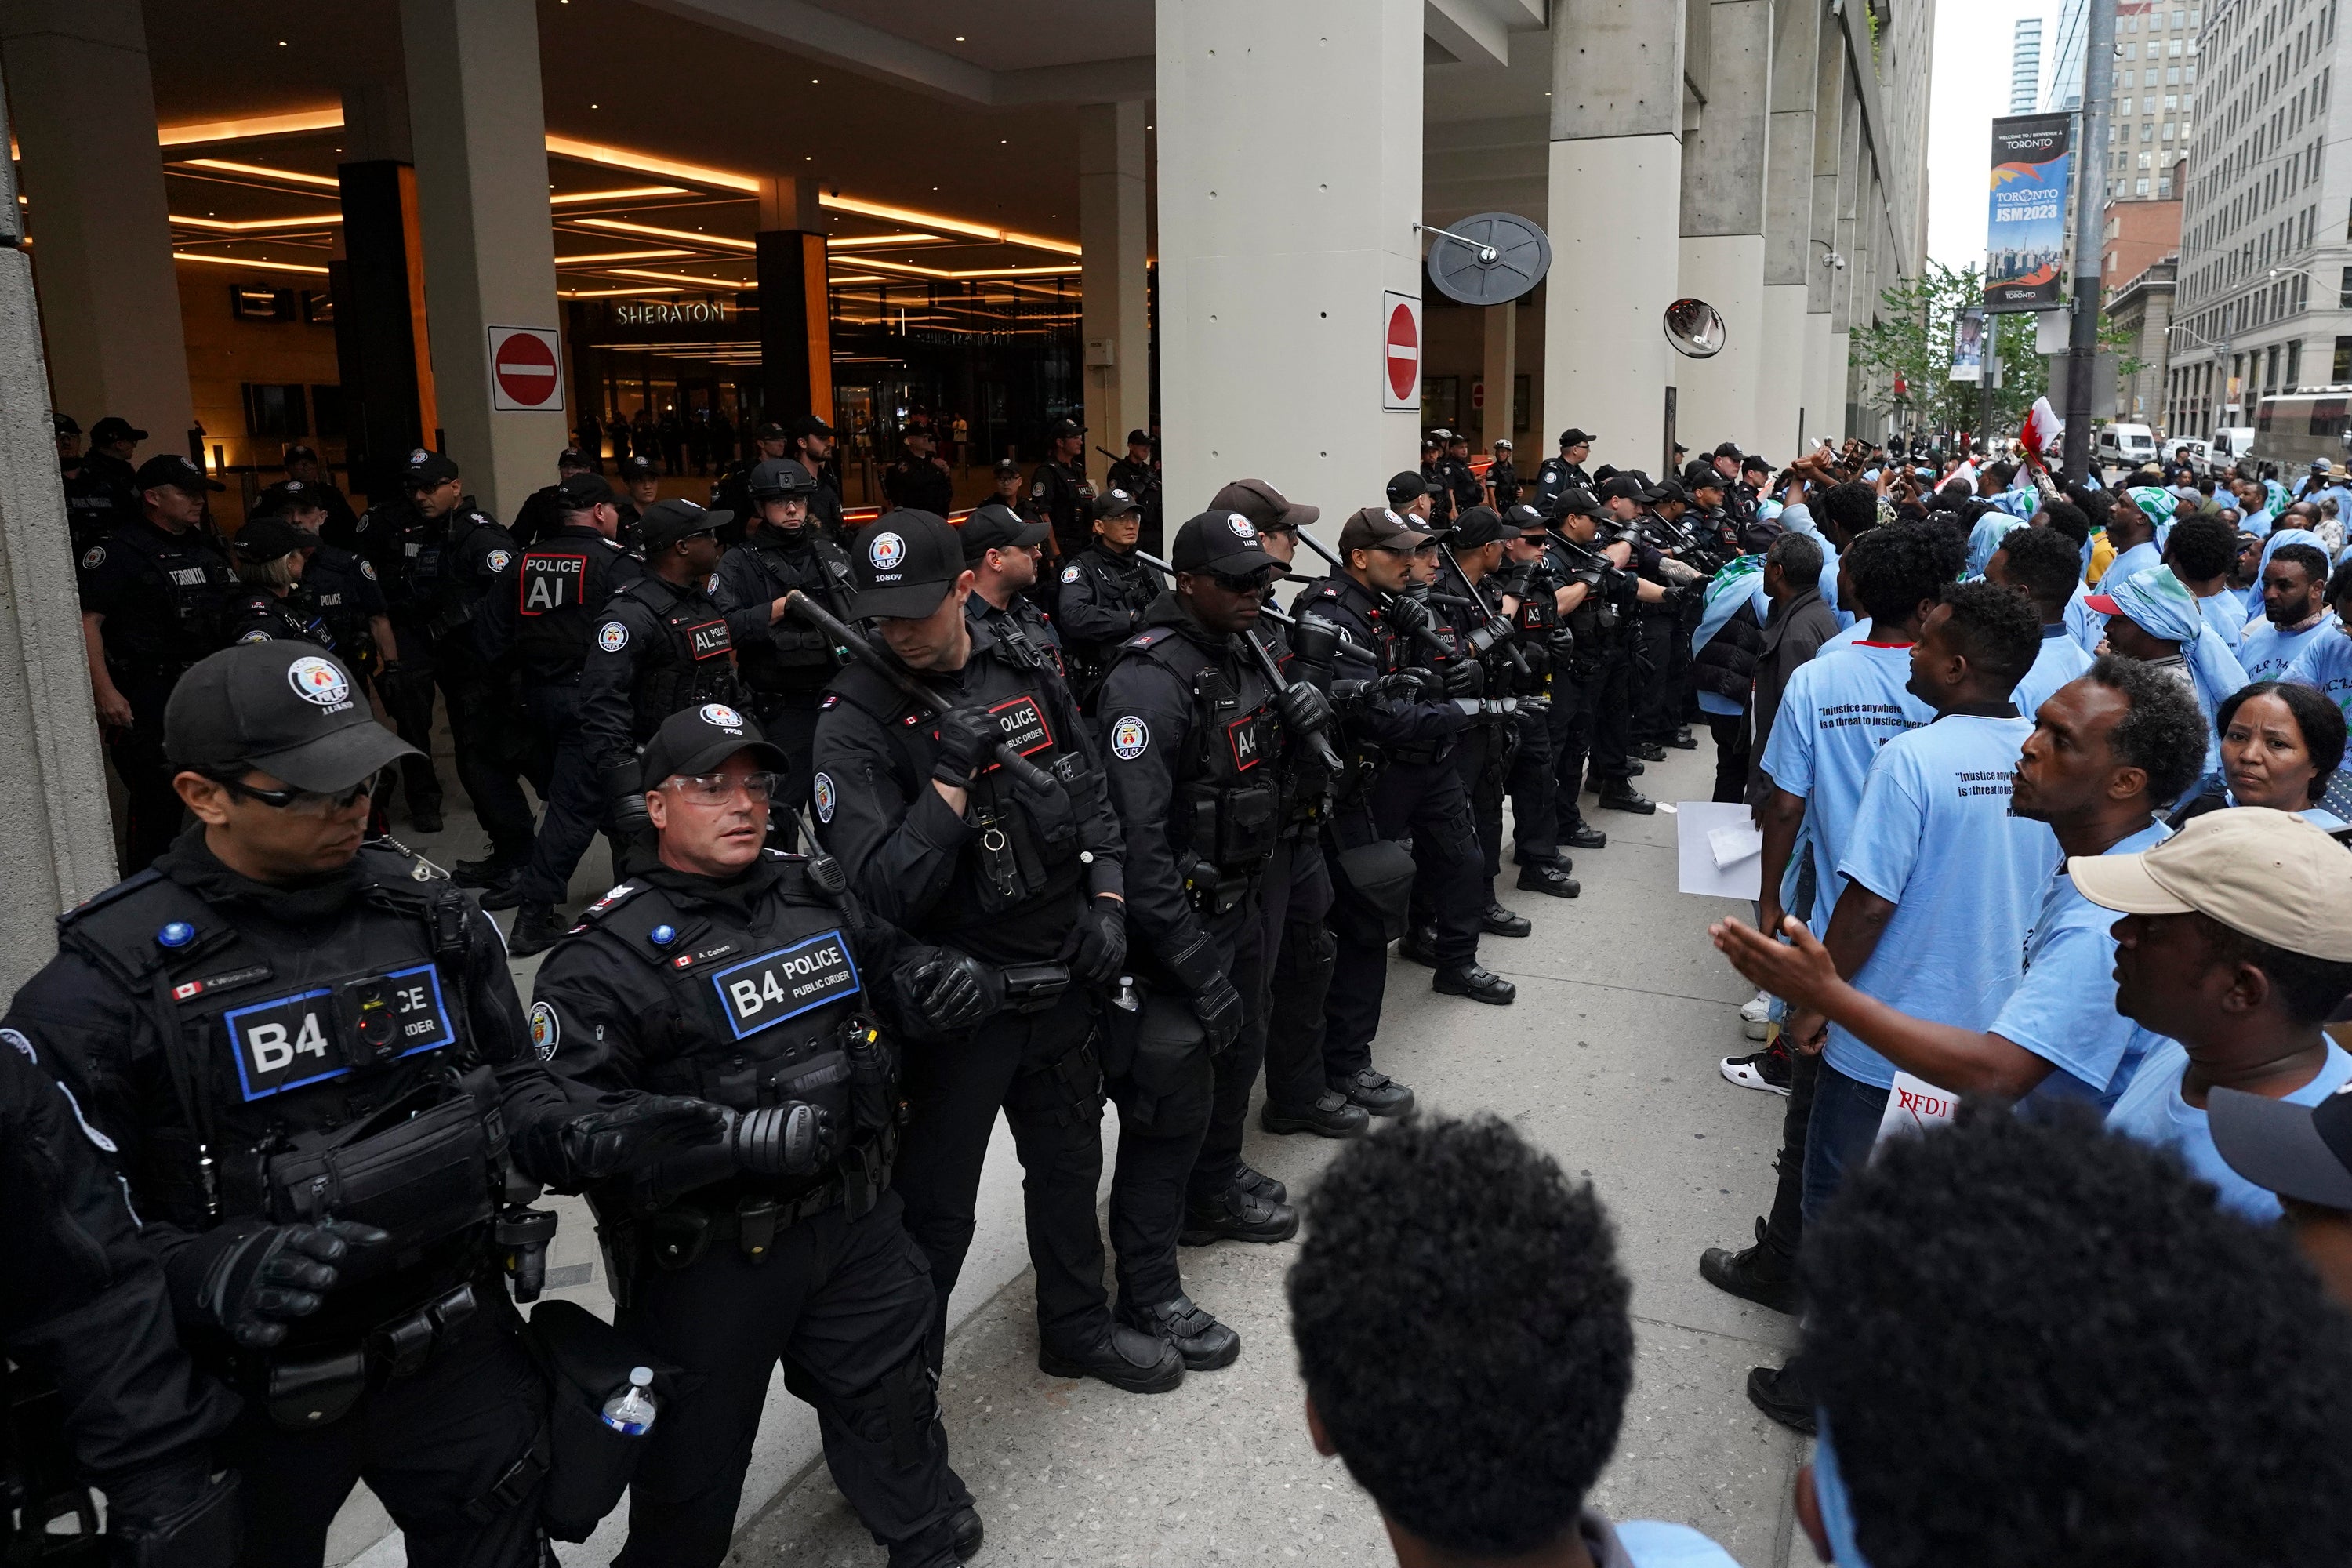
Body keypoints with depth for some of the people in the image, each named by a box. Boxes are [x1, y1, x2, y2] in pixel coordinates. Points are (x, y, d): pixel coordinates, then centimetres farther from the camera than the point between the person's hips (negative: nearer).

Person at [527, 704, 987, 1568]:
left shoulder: (816, 895, 3)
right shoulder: (609, 955, -16)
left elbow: (885, 959, 21)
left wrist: (932, 981, -4)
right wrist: (734, 1141, -33)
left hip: (857, 1222, 5)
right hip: (711, 1260, -5)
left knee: (891, 1395, 22)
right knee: (693, 1463, 14)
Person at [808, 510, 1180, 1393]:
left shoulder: (1026, 672, -1)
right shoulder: (857, 719, -17)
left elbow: (1094, 794, 11)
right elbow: (883, 891, -23)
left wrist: (1107, 899, -2)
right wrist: (952, 773, -30)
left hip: (1061, 979, 6)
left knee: (1069, 1162, 23)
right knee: (933, 1207, 8)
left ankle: (1079, 1328, 46)